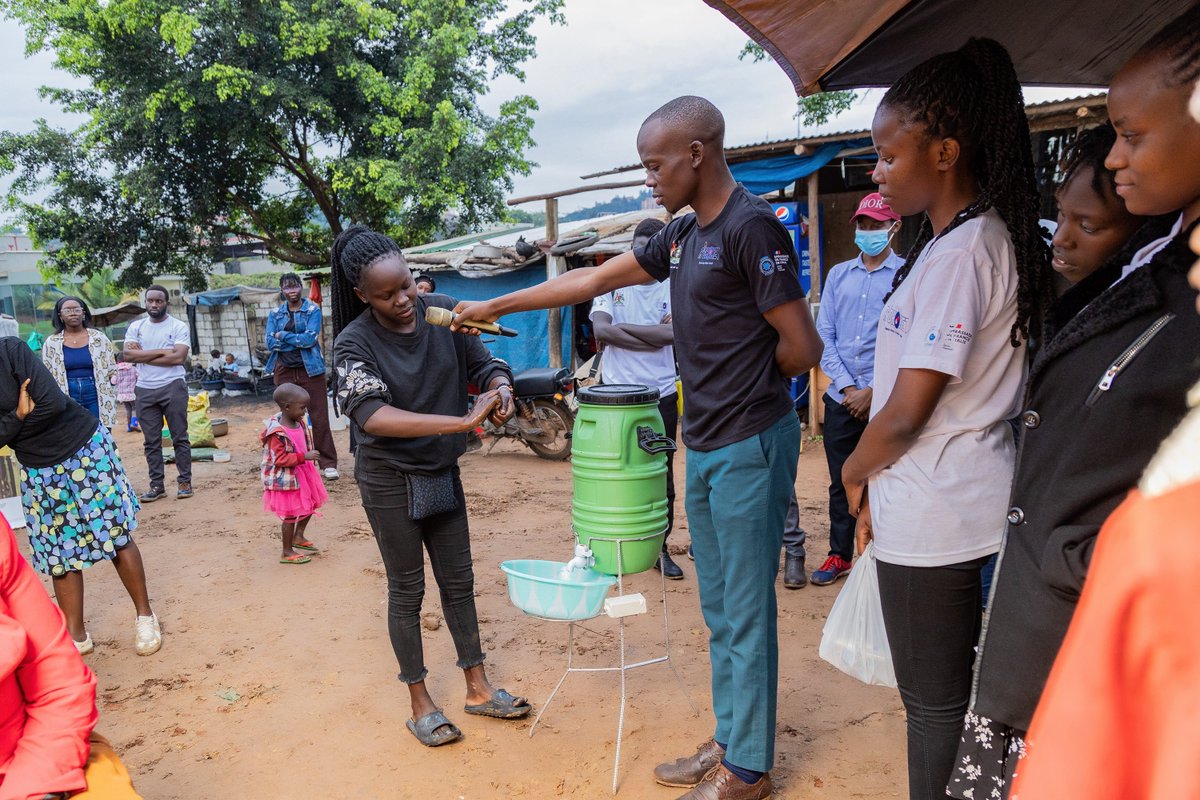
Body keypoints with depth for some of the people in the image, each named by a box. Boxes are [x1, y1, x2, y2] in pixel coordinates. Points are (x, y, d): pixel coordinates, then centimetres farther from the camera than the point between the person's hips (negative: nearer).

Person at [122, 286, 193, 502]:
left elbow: (179, 357, -14)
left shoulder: (179, 327, -1)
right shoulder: (136, 327, 10)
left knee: (179, 437, 0)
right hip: (145, 389, 4)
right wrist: (162, 351, -11)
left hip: (173, 386, -4)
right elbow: (128, 355, -4)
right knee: (151, 441, 7)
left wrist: (143, 356, -8)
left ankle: (185, 482, 7)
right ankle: (157, 484, 13)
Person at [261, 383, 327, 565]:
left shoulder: (298, 423, 0)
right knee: (290, 515, 3)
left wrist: (308, 458, 18)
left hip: (302, 473, 9)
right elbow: (280, 459, -28)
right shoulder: (277, 433, -26)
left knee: (310, 505, 20)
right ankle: (287, 553, 17)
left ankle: (298, 536, 40)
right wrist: (304, 456, -31)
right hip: (286, 480, -9)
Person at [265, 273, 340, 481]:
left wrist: (283, 335, -8)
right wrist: (299, 341, -9)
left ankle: (328, 464, 2)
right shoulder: (275, 314, 10)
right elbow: (270, 342, -1)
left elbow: (310, 338, -13)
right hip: (285, 372, 3)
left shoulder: (312, 310, 0)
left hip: (310, 370, -3)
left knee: (319, 418, -4)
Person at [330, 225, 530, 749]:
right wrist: (464, 421, -40)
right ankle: (420, 703, 25)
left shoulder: (441, 313, -8)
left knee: (458, 582, 13)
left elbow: (485, 365, -1)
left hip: (442, 471, 4)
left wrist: (500, 387, -26)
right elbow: (373, 415, -33)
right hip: (389, 480, -4)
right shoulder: (354, 343, -19)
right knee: (407, 590, 8)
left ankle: (478, 688, 29)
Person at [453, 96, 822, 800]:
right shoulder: (683, 234, 13)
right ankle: (727, 743, 30)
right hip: (704, 445, 8)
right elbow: (594, 279, 18)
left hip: (750, 446, -8)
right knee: (719, 610, 16)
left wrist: (743, 366, 2)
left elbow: (803, 348, -14)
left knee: (746, 614, 3)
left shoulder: (752, 227, -13)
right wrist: (494, 306, 20)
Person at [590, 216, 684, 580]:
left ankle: (661, 548, 20)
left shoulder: (673, 288, 4)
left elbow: (671, 332, -13)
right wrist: (652, 336, -12)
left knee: (662, 475, 8)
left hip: (662, 395, 1)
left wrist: (624, 327, -10)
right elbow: (602, 330, -11)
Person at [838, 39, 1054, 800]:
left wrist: (854, 471, -1)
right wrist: (880, 482, 12)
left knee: (936, 703, 6)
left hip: (934, 517, -9)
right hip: (966, 506, 9)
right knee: (957, 693, 20)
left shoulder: (957, 253, -19)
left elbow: (907, 410, -21)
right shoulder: (993, 237, 11)